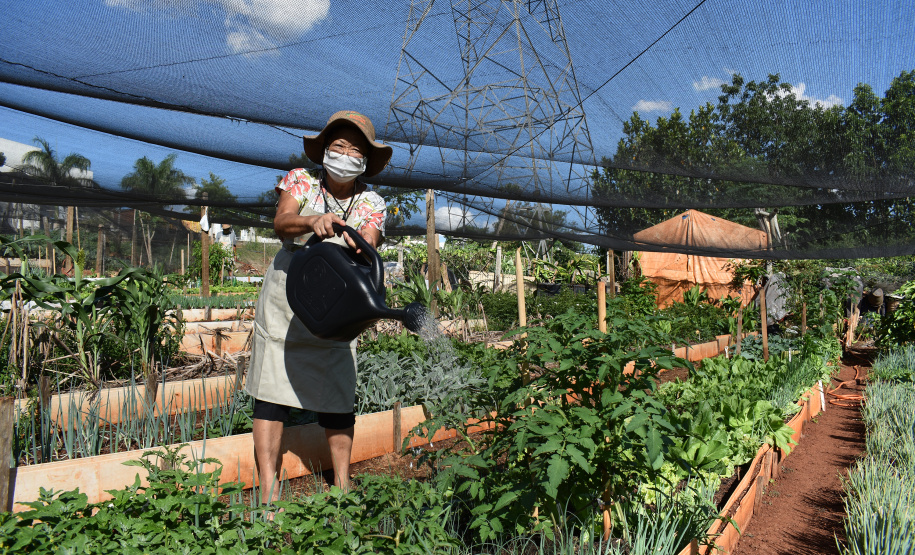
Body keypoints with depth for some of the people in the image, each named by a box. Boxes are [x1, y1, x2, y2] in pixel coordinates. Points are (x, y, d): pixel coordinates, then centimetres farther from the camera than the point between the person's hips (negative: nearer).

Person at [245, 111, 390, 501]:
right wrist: (312, 222, -38)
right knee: (271, 391, -3)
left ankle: (342, 484, 16)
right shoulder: (301, 180, 1)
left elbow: (367, 249, -16)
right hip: (285, 298, 0)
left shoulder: (372, 204, 1)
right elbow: (281, 223, -17)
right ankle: (268, 493, 4)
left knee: (338, 395, 1)